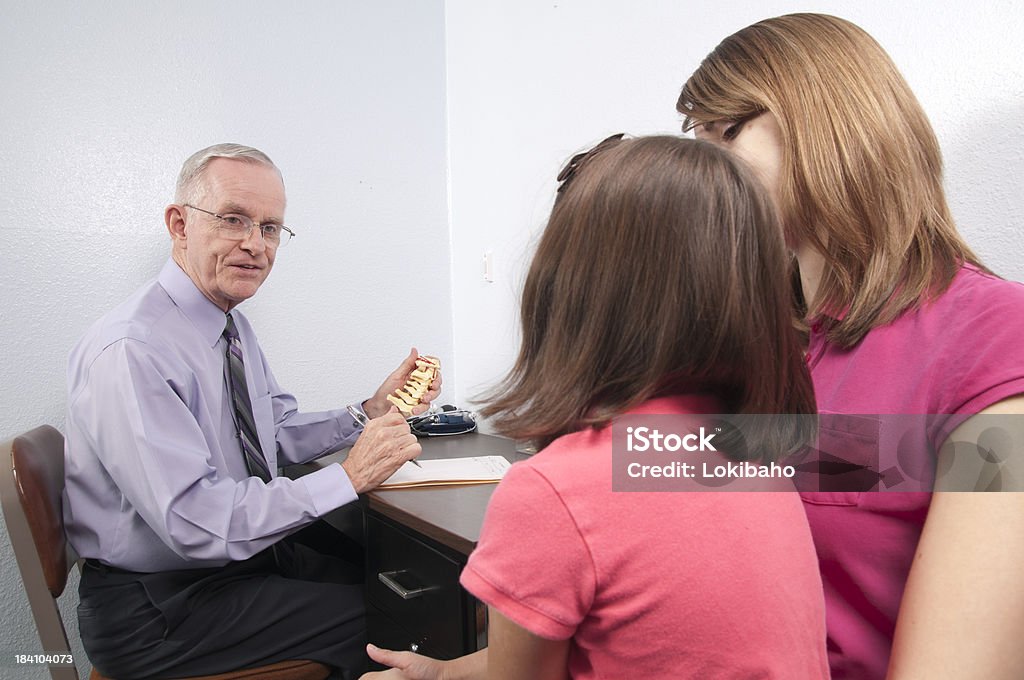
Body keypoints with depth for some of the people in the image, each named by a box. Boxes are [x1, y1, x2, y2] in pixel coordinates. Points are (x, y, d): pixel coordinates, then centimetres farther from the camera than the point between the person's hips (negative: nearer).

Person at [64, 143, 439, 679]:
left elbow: (279, 434, 10)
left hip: (248, 551, 8)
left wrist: (371, 413, -5)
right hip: (156, 611, -8)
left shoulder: (232, 325, 6)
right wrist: (348, 477, -25)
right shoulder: (128, 352, -25)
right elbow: (194, 521, -29)